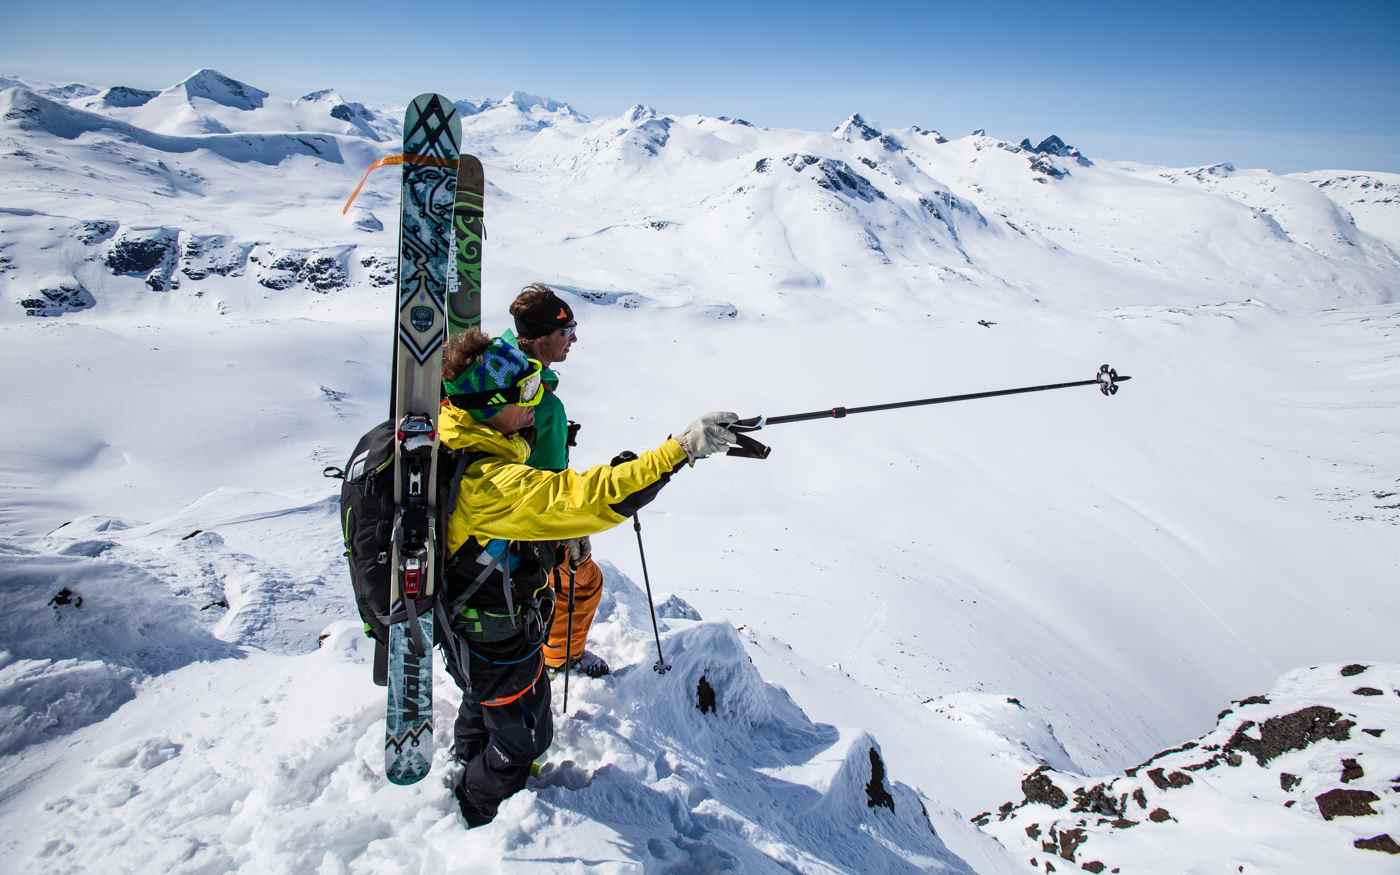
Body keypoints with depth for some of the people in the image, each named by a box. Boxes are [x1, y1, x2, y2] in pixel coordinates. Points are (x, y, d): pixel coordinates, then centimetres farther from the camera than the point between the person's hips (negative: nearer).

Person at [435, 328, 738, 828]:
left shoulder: (454, 449, -9)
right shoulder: (491, 483, -40)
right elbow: (582, 497, -49)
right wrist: (680, 449, -51)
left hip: (467, 623, 9)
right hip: (500, 644, -9)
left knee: (484, 705, 37)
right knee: (523, 738, 18)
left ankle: (466, 765, 65)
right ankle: (473, 815, 44)